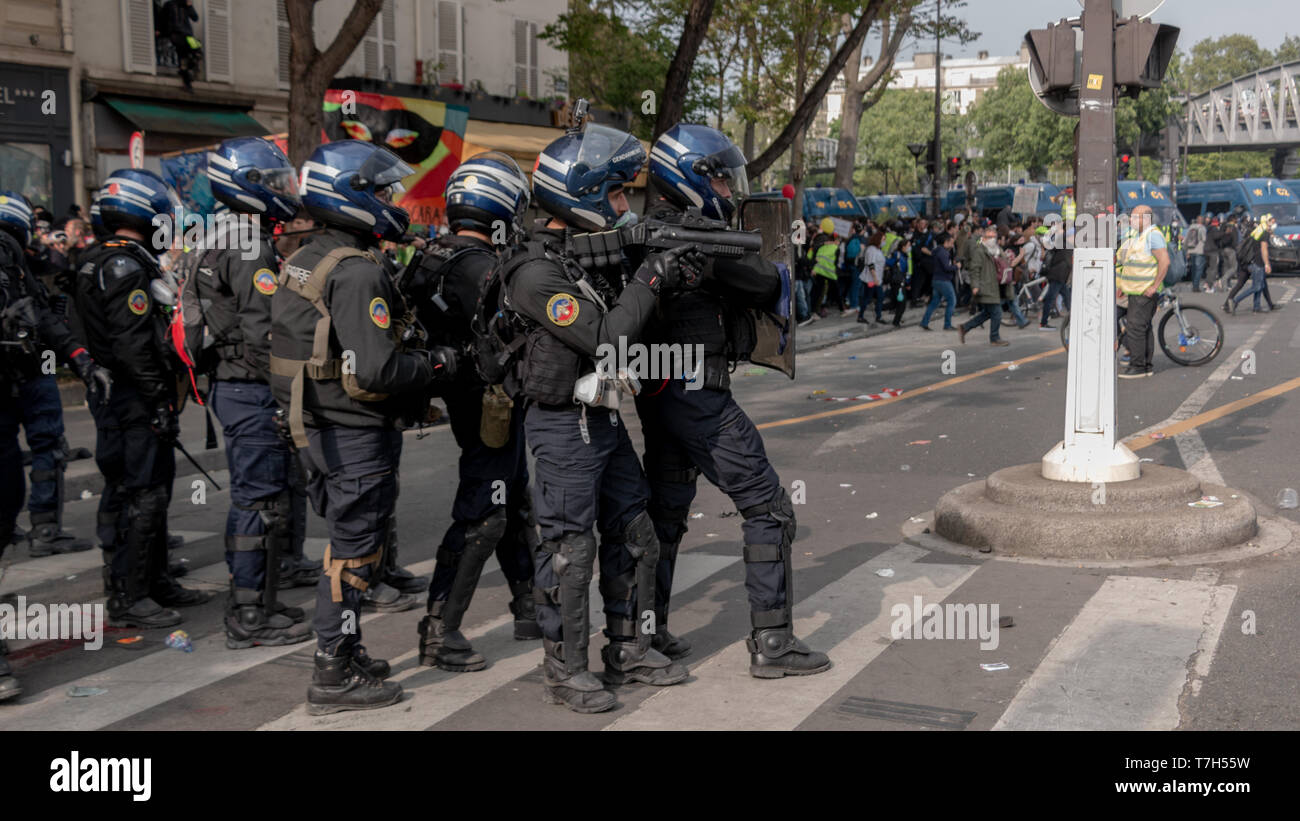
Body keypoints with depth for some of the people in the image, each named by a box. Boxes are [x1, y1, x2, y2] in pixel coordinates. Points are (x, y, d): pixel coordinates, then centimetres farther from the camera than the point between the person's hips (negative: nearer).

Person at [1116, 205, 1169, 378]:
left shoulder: (1153, 235, -14)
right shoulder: (1138, 235, 17)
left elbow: (1164, 261, -22)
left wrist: (1154, 286, -22)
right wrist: (1122, 285, 23)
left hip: (1145, 292, -10)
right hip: (1136, 290, 10)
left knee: (1135, 327, -11)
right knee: (1144, 327, 13)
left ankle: (1137, 367, -7)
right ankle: (1147, 365, 19)